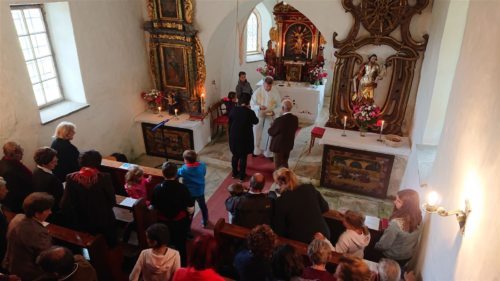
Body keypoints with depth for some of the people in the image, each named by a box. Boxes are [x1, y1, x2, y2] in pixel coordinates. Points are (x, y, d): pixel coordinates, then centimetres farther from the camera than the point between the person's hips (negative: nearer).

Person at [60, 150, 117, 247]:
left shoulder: (71, 178, -13)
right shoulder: (104, 177, -19)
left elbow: (65, 205, -12)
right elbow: (112, 202, -11)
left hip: (79, 223, 3)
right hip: (103, 223, -2)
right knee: (110, 247, 24)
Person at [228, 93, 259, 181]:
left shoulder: (233, 110, -7)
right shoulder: (250, 112, -17)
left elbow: (230, 123, 3)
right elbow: (256, 121, 2)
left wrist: (230, 134, 17)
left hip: (234, 137, 4)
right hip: (245, 138, -3)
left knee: (235, 155, 19)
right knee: (243, 157, 9)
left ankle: (234, 173, 32)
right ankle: (242, 176, 19)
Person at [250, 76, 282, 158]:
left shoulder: (275, 92, -7)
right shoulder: (258, 91, -10)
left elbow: (279, 106, -1)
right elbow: (252, 104, -7)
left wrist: (274, 112, -20)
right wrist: (259, 107, -26)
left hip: (270, 117, 0)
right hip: (258, 116, 0)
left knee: (269, 135, 6)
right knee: (257, 133, 12)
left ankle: (268, 153, 20)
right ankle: (256, 151, 31)